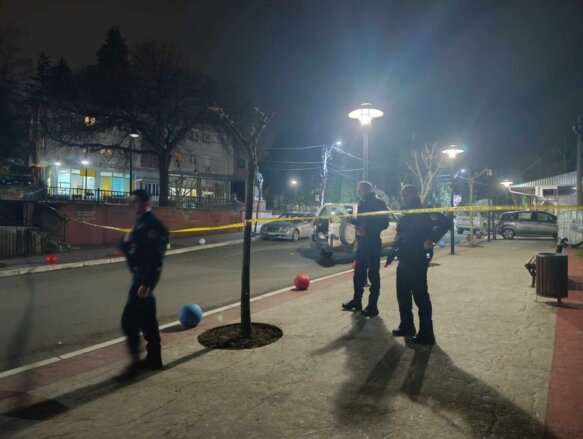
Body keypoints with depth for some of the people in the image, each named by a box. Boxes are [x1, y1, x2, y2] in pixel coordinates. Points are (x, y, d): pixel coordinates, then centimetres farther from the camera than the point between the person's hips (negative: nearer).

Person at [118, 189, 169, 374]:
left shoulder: (153, 225, -17)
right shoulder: (141, 223, 14)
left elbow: (155, 257, -23)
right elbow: (126, 249, 19)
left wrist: (146, 283, -26)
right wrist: (125, 242, -4)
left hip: (144, 278, -10)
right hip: (140, 276, 10)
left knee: (129, 321, -6)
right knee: (148, 320, 15)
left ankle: (136, 359, 5)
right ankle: (153, 358, 24)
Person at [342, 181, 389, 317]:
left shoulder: (379, 203, -8)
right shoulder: (362, 204, 13)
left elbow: (384, 224, -13)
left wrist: (367, 230, -22)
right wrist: (352, 220, 0)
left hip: (373, 243, -7)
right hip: (362, 242, 7)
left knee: (373, 274, -1)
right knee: (359, 273, 13)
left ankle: (372, 306, 6)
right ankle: (356, 301, 25)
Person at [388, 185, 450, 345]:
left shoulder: (424, 212, -9)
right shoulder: (406, 214, 15)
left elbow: (446, 222, -21)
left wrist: (431, 240, -23)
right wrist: (392, 254, 14)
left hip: (418, 260, -9)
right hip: (404, 260, 9)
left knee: (420, 296, -4)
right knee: (403, 295, 15)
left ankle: (426, 335, 3)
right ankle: (406, 327, 29)